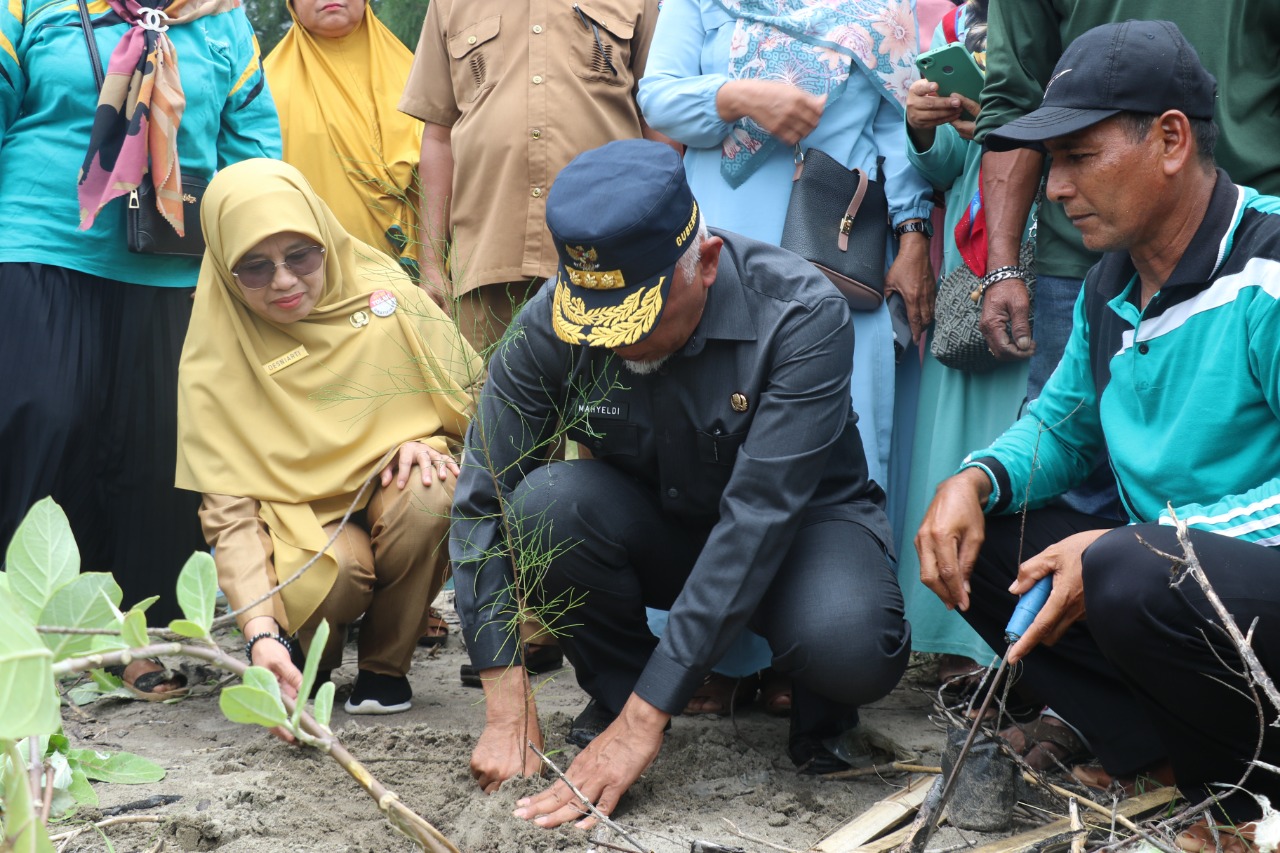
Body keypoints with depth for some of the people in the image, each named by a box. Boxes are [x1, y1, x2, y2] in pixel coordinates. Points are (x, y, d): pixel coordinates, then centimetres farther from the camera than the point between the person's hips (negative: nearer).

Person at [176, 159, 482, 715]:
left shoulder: (383, 292, -8)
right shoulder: (214, 359, -12)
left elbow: (472, 394, 4)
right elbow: (228, 508, -18)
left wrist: (426, 440, -18)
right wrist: (261, 632, -33)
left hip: (394, 501, 2)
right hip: (302, 524, -1)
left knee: (427, 495, -33)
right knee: (337, 568, -35)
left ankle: (386, 664, -7)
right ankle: (314, 658, 3)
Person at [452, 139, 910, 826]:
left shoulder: (801, 314, -29)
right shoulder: (549, 325, -20)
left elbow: (758, 517, -35)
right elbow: (482, 503, -18)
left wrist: (643, 723, -38)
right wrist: (509, 715, -26)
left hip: (801, 522, -3)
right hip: (656, 531, 3)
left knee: (851, 650, -36)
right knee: (545, 504, -29)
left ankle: (819, 715, 2)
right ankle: (614, 686, -1)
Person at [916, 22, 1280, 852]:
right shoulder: (1111, 287, 8)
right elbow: (1062, 425, 20)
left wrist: (1127, 547, -26)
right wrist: (977, 479, -2)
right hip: (1164, 570, 9)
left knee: (1133, 580, -36)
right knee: (972, 535, 0)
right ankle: (1167, 751, -7)